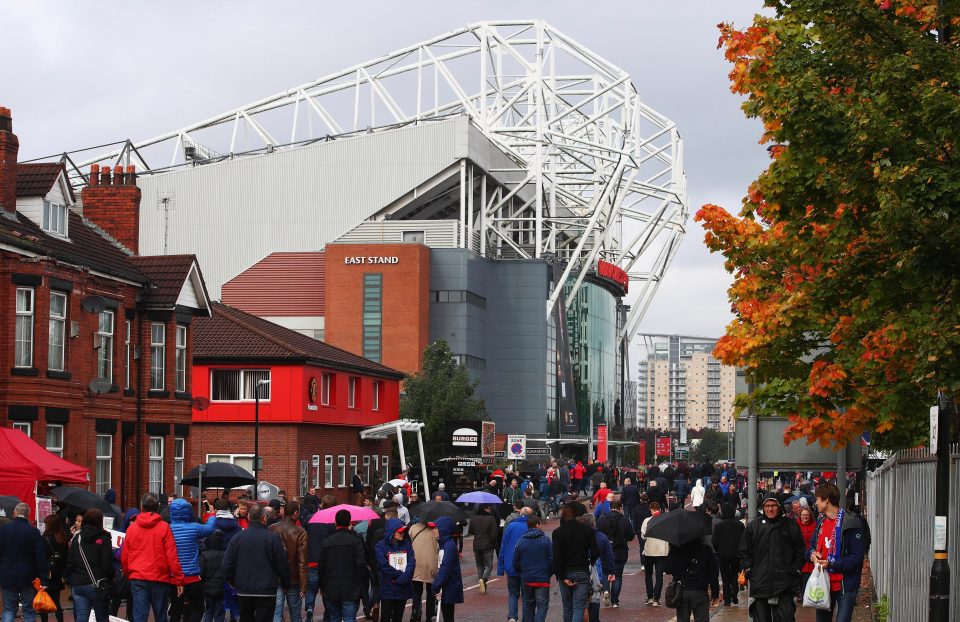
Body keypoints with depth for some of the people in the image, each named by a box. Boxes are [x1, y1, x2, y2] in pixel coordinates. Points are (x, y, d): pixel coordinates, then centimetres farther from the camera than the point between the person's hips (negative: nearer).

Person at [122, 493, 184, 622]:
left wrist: (127, 574, 25)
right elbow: (172, 555, -7)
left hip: (137, 579, 1)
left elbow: (124, 556, 8)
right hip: (160, 578, -1)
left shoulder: (132, 528, 3)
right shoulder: (164, 527, -5)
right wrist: (178, 579, -2)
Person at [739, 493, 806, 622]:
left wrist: (795, 570, 1)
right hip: (760, 582, 1)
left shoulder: (791, 525, 6)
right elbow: (744, 551, 11)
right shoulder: (753, 526, 8)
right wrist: (748, 570, 1)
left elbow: (800, 551, 10)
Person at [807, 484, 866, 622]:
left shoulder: (851, 524, -13)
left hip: (845, 586, -7)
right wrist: (812, 553, -5)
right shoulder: (821, 522, 12)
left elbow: (857, 558, -16)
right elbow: (811, 546, 20)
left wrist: (831, 564, -24)